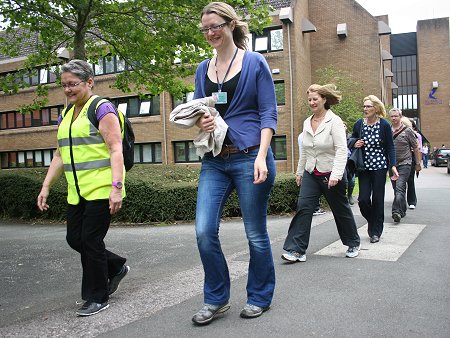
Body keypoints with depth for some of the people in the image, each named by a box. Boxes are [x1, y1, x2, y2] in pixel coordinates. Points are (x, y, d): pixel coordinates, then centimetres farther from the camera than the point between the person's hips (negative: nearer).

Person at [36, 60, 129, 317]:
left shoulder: (102, 109, -7)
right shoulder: (66, 115, 17)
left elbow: (116, 150, -15)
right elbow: (60, 156, 19)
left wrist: (116, 187, -22)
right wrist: (46, 187, 14)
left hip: (101, 189, -8)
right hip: (77, 192, 8)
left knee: (91, 240, -4)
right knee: (75, 239, 10)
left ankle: (97, 297, 13)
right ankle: (116, 267, 32)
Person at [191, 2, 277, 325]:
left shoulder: (255, 62, 1)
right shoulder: (203, 69, 14)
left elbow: (269, 113, -4)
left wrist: (261, 156, -17)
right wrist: (200, 121, -5)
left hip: (250, 157, -4)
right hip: (214, 161, 4)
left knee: (256, 233, 6)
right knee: (205, 231, -4)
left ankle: (260, 297, 26)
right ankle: (216, 299, 16)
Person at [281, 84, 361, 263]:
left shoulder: (334, 121, -12)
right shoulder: (307, 122, 6)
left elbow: (341, 150, -19)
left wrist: (336, 174, -28)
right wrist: (300, 171, 19)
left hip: (331, 175, -4)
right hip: (311, 174, 5)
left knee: (341, 210, 11)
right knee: (304, 208, -8)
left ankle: (353, 244, 33)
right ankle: (296, 250, -7)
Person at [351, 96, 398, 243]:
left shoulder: (384, 125, -6)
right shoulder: (358, 124, 1)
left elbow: (390, 147, -3)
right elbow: (352, 141, 16)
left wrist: (393, 166, -12)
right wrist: (355, 144, -8)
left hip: (379, 166, -2)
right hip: (364, 167, 2)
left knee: (377, 199, 1)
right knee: (363, 199, -3)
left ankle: (376, 231, 16)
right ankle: (371, 222, 27)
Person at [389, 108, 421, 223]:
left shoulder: (407, 131, -2)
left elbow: (415, 148, 4)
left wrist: (418, 164, 5)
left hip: (404, 164, -4)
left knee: (400, 188, -18)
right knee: (397, 189, 11)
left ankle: (396, 211, -24)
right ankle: (402, 211, 24)